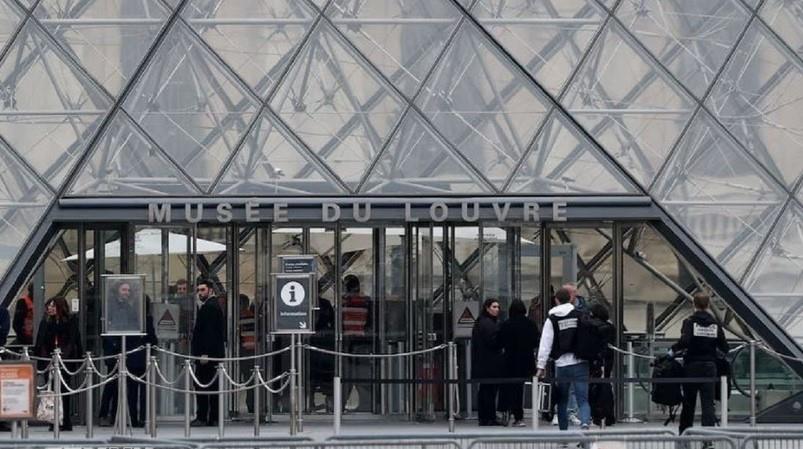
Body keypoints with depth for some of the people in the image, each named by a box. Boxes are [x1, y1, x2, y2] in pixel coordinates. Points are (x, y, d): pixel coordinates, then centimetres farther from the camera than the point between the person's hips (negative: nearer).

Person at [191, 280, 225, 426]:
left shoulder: (209, 307, -12)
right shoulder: (214, 306, 20)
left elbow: (209, 332, -19)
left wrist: (204, 354, -22)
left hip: (206, 354, -11)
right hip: (215, 353, 11)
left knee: (202, 386, -9)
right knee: (213, 386, 9)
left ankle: (202, 417, -10)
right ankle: (213, 418, 10)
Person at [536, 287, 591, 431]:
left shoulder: (552, 319, -1)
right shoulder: (580, 315, 0)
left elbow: (545, 344, -4)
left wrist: (541, 366, -1)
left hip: (561, 365, 0)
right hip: (580, 363, 0)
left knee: (562, 401, 15)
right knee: (583, 399, -3)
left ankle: (563, 431, 20)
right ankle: (585, 422, -28)